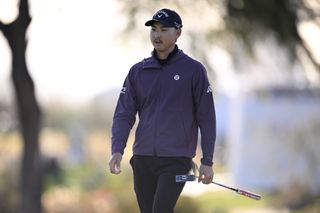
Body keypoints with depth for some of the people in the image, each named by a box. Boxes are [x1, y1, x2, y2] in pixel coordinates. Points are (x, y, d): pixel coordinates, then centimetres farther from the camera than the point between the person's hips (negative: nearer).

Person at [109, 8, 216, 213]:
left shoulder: (194, 70, -1)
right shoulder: (138, 71, 9)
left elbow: (206, 117, 0)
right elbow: (124, 114, 6)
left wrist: (207, 161, -4)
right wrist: (117, 151, -10)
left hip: (176, 159, -4)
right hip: (143, 158, 4)